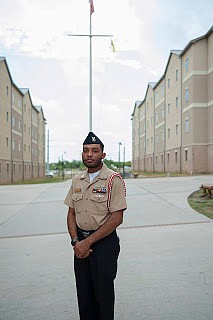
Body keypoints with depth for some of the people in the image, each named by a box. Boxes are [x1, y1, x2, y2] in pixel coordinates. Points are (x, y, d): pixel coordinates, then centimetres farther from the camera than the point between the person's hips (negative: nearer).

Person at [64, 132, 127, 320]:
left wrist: (88, 241, -14)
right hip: (81, 243, 5)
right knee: (83, 294, 15)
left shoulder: (113, 179, -10)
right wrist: (76, 241, -4)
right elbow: (71, 213, 11)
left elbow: (117, 218, -15)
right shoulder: (77, 180, 9)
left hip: (104, 243, -5)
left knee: (103, 294, 7)